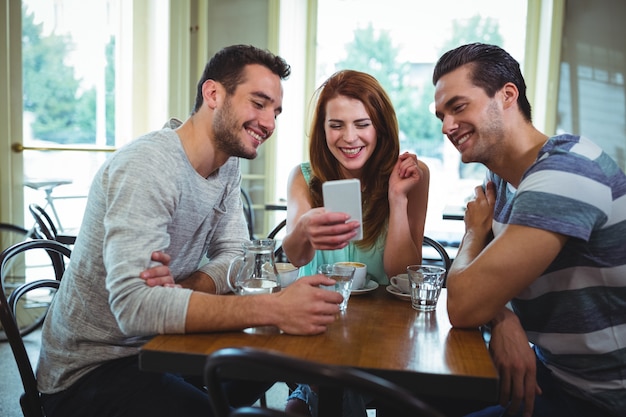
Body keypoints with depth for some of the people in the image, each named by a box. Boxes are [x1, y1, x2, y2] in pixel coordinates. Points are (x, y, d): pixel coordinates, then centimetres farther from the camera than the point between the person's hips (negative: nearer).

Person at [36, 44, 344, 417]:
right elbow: (134, 304, -37)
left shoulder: (228, 165, -1)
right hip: (90, 369, -7)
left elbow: (235, 257, -3)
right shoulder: (147, 166, -27)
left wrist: (182, 287, -24)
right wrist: (274, 309, -43)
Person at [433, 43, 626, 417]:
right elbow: (484, 283, 7)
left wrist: (476, 231, -8)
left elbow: (465, 306, -27)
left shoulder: (565, 172, -26)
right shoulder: (502, 179, 3)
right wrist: (503, 319, -15)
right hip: (550, 371, 7)